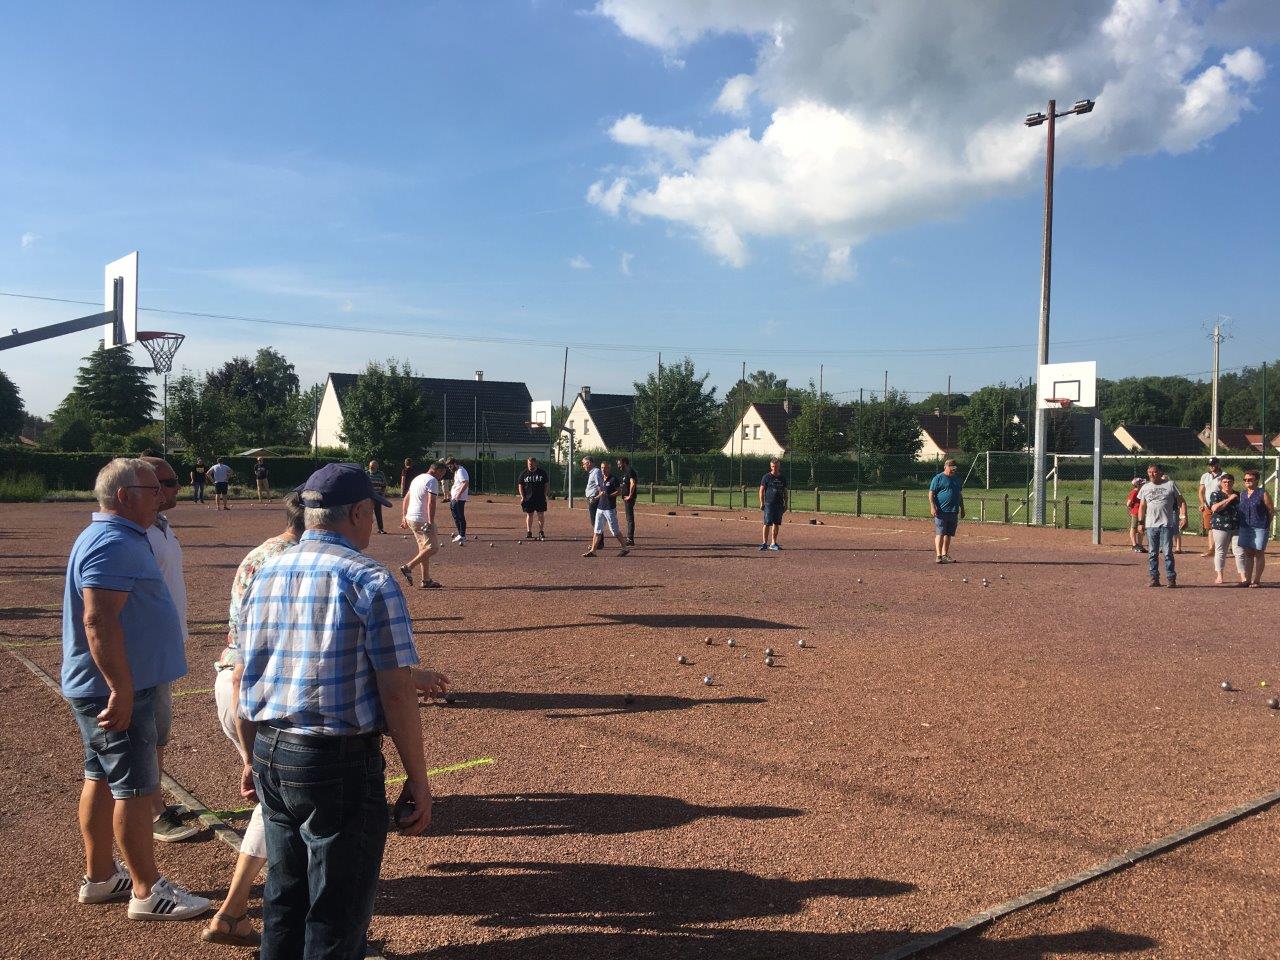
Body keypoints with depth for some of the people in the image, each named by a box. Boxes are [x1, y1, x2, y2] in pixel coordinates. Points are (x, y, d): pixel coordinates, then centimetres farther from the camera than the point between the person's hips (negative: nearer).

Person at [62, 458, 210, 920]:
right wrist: (121, 689, -28)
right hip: (114, 690, -11)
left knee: (101, 778, 17)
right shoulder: (113, 545, -20)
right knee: (135, 787, -4)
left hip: (103, 690, 11)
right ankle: (147, 891, 5)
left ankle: (99, 875, 28)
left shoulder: (117, 538, 14)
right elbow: (99, 622, -28)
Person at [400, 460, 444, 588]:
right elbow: (431, 503, -20)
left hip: (410, 518, 10)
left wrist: (404, 518, 25)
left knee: (424, 548, 13)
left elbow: (405, 499, 23)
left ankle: (426, 580, 13)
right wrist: (431, 523, -25)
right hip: (422, 520, -10)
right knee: (433, 548, -6)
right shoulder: (432, 481, -10)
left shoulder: (417, 478, 19)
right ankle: (408, 567, -14)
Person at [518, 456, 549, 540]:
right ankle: (529, 532, 12)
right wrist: (522, 497, -2)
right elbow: (520, 485, 8)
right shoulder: (524, 474, 4)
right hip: (528, 498, 1)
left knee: (541, 515, -1)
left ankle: (541, 532, 6)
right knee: (529, 515, 5)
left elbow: (546, 484, 7)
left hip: (540, 498, -1)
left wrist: (544, 495, -3)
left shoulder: (542, 472, 3)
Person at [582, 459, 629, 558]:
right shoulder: (601, 479, 14)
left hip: (610, 508, -8)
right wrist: (596, 497, 9)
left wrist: (607, 496, -20)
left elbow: (619, 491, -12)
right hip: (600, 507, 8)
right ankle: (592, 550, 7)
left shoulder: (614, 479, -9)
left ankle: (624, 548, 8)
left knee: (614, 530, -3)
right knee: (597, 530, 6)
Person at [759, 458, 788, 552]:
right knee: (767, 524, -7)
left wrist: (785, 504, 11)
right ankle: (764, 543, -4)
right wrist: (762, 503, -7)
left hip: (779, 504, 4)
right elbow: (761, 490, 0)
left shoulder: (782, 478, 12)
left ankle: (773, 543, 11)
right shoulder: (766, 477, 1)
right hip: (769, 504, -4)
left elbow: (785, 492, 17)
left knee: (777, 524, 5)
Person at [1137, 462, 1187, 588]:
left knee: (1167, 552, -4)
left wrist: (1184, 517, -8)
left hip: (1166, 524, -3)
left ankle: (1171, 578, 3)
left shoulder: (1170, 484, 2)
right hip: (1151, 525, 3)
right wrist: (1141, 522, 11)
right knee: (1152, 554, 5)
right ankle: (1154, 578, 11)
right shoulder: (1145, 488, 12)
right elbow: (1142, 507, 17)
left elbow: (1181, 502, 2)